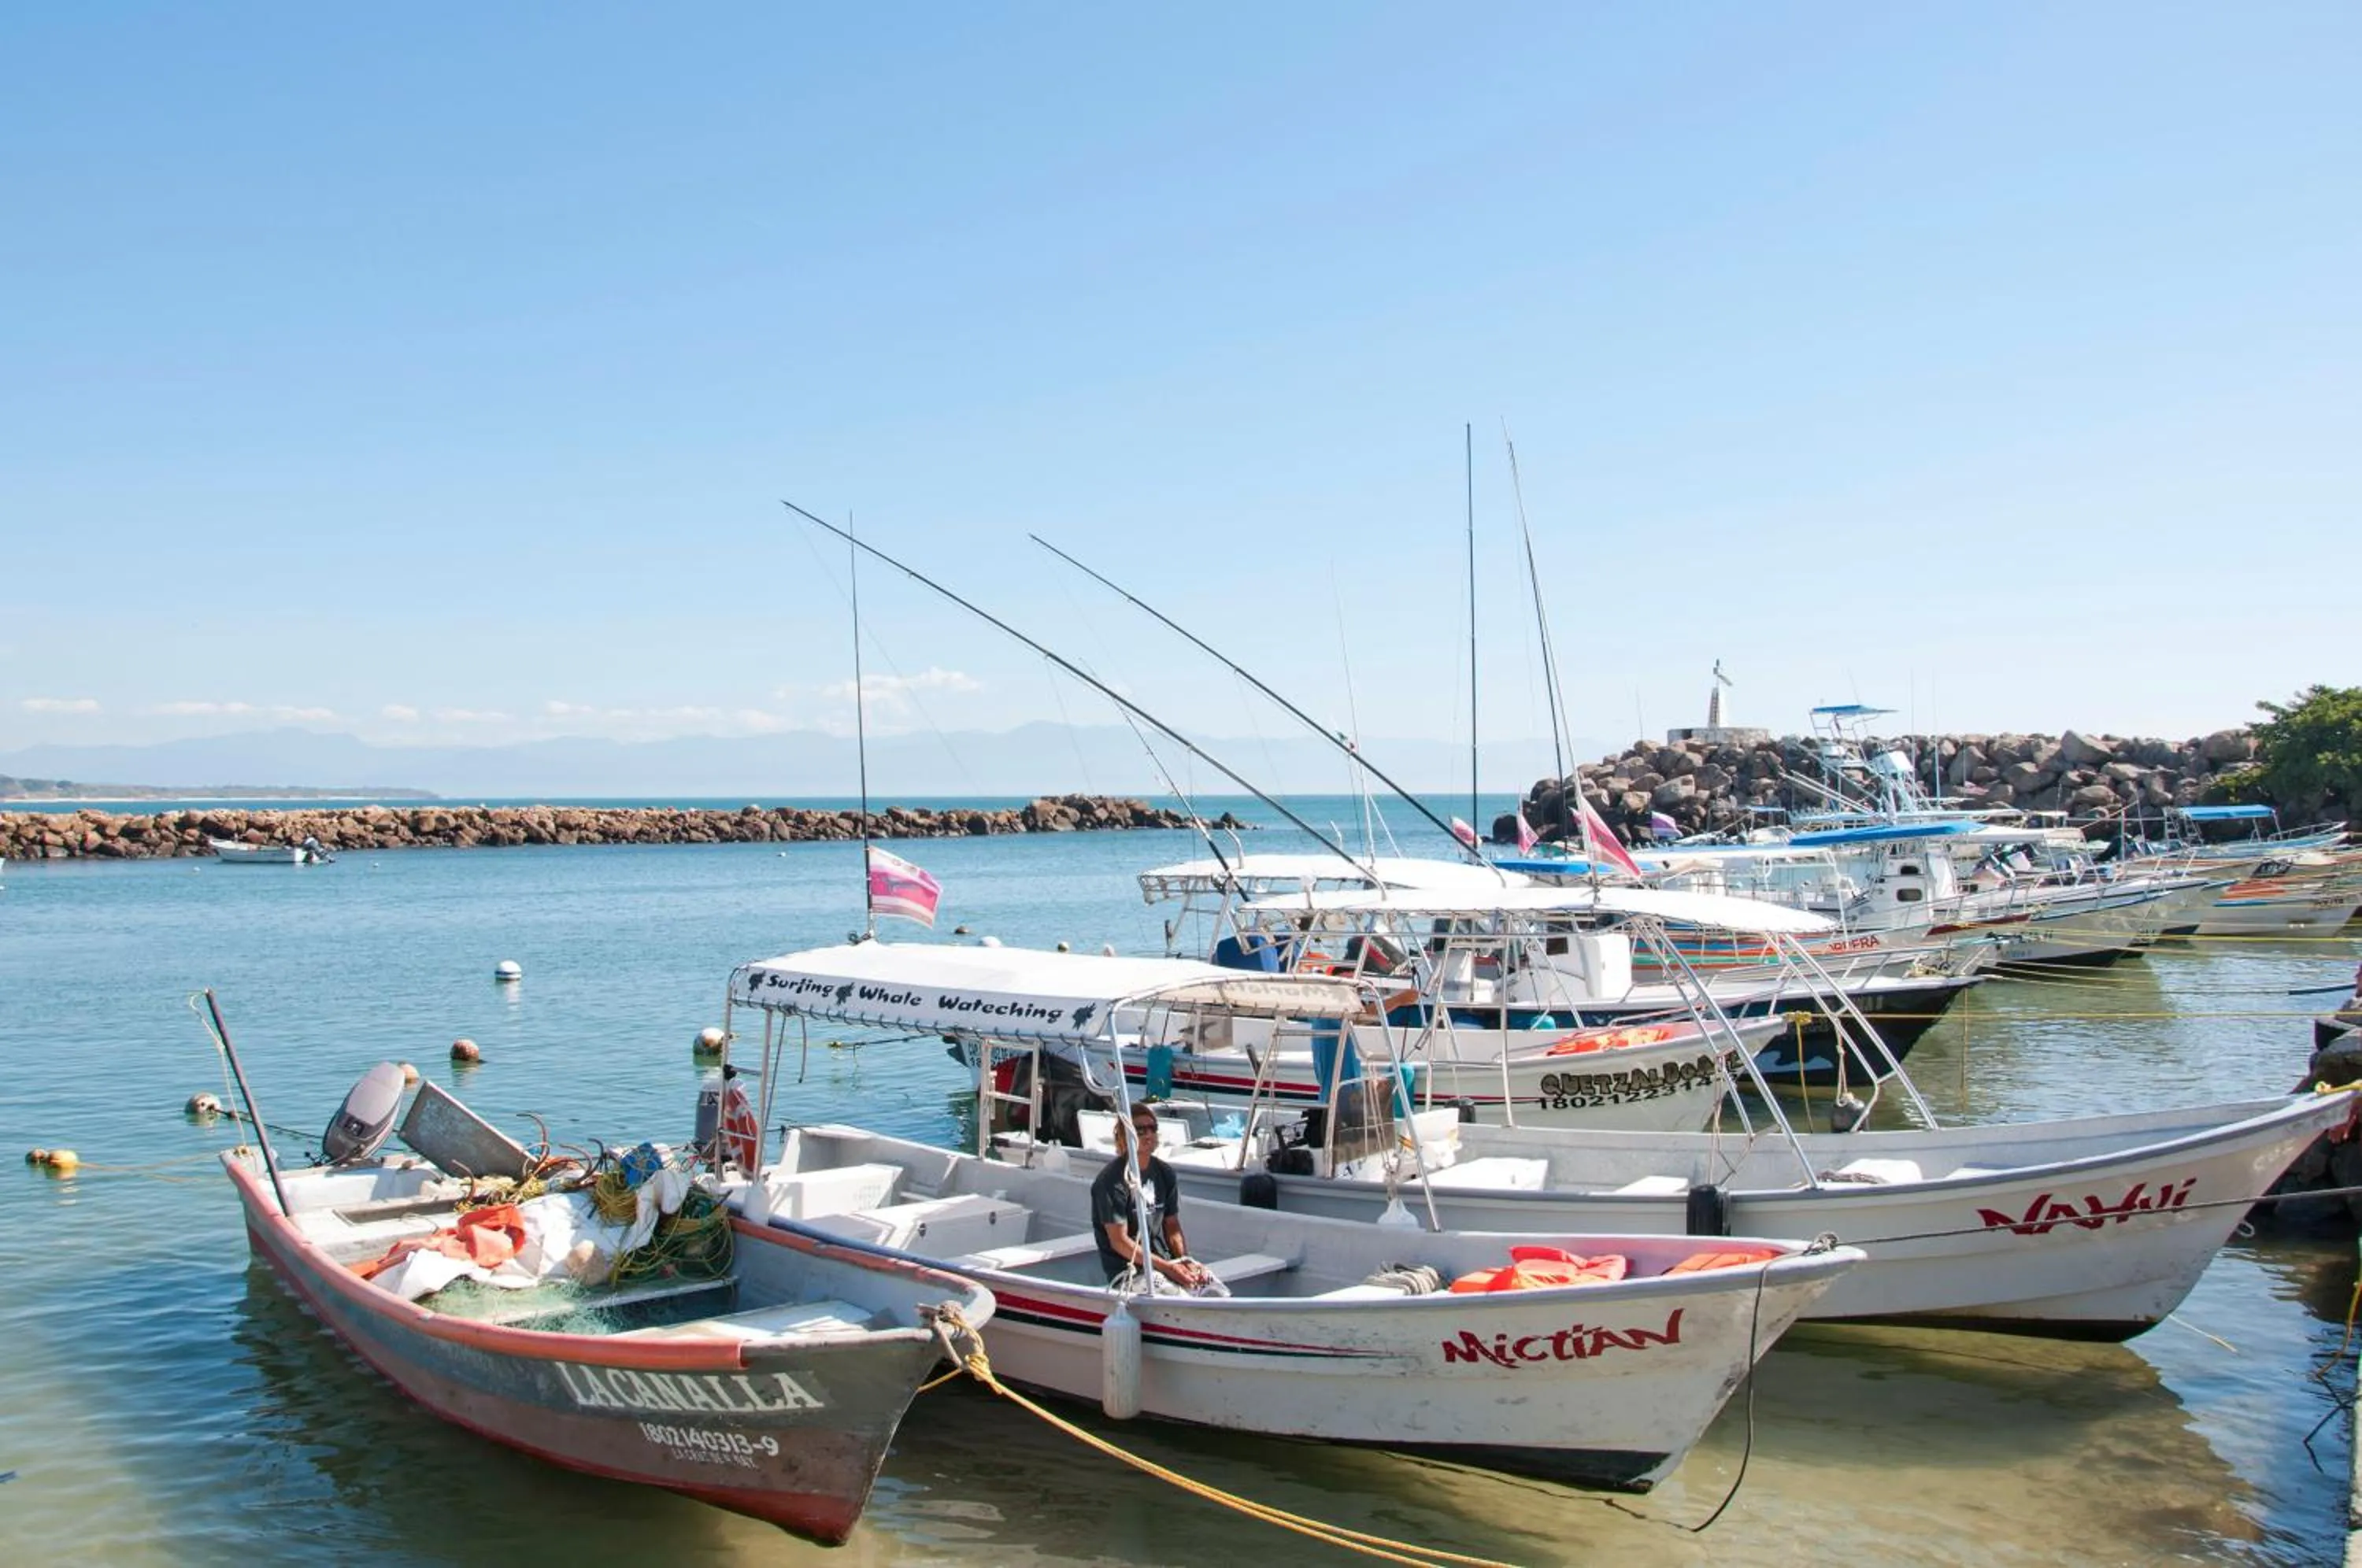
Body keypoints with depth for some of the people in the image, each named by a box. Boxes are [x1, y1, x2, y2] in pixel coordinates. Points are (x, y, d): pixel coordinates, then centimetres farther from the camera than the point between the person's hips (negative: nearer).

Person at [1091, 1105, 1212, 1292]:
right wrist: (1167, 1267, -16)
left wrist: (1186, 1261, -5)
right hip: (1128, 1271, -7)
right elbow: (1120, 1242, -14)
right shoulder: (1112, 1181, -12)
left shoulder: (1165, 1173, 10)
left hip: (1165, 1261, 7)